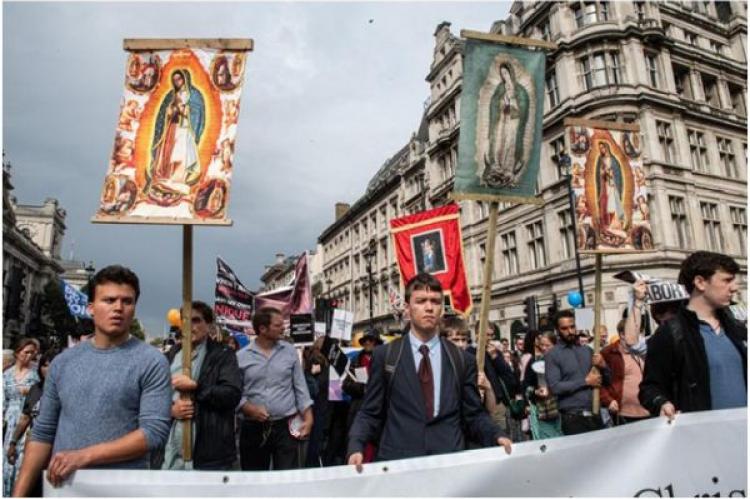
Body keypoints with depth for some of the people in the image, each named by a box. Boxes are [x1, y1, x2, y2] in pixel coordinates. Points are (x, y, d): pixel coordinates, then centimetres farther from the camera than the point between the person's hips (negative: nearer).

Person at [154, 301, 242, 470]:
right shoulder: (170, 356, 15)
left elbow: (233, 394, -13)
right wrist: (170, 409, -9)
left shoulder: (223, 355, -1)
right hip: (169, 449, 4)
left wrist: (194, 386, -14)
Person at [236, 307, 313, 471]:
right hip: (253, 428, 0)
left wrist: (308, 419, -3)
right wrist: (250, 409, -18)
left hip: (286, 426, 0)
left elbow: (300, 388, 4)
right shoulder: (241, 357, -2)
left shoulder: (290, 351, 3)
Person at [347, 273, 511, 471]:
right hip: (398, 457, -1)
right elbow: (370, 413, 3)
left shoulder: (462, 360, 6)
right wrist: (356, 446, -13)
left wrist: (496, 436, -10)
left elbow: (473, 414, 8)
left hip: (450, 458, 1)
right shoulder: (384, 355, 2)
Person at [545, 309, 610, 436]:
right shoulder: (552, 355, -4)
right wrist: (586, 381, -12)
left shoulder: (587, 350, 12)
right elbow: (554, 387, -15)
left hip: (595, 414, 5)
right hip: (573, 417, -5)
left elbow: (607, 381, 15)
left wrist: (603, 366, -7)